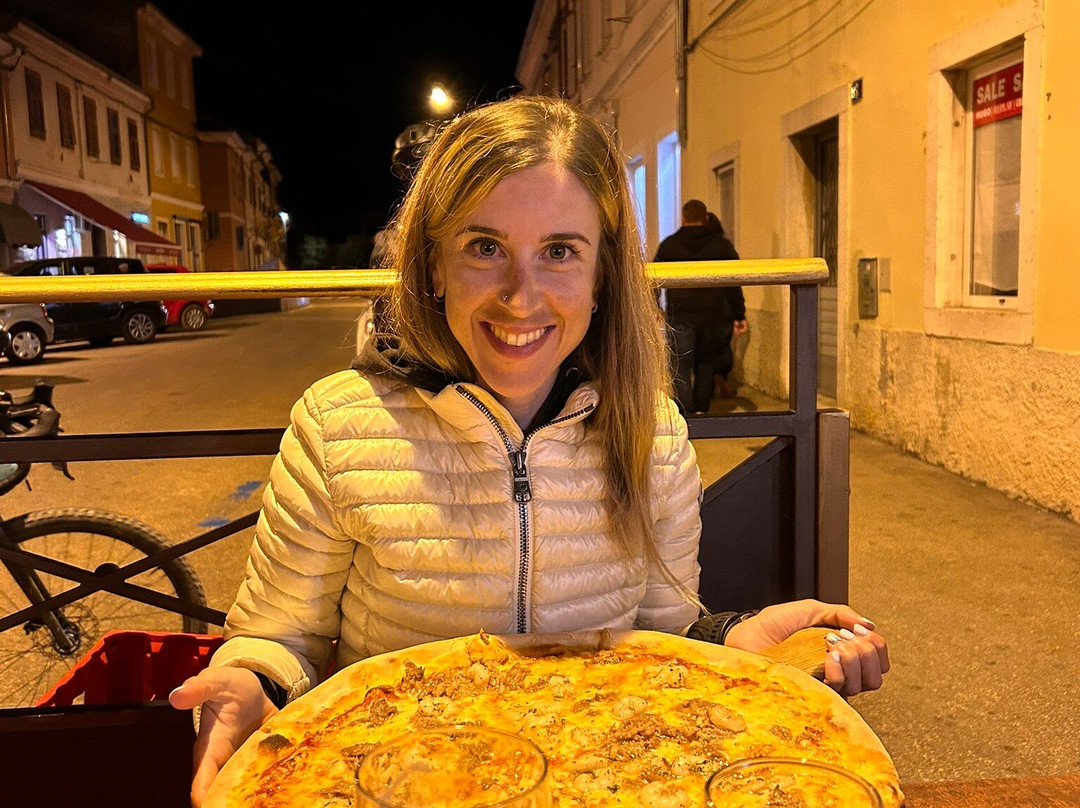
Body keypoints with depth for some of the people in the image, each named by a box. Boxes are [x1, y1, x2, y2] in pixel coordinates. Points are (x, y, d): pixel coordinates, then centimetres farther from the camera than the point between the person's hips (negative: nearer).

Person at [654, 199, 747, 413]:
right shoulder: (722, 245, 4)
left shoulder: (668, 245, 4)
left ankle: (685, 414, -10)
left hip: (680, 316, -2)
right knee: (706, 363, 16)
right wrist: (740, 315, 2)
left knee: (681, 367, 0)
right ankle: (701, 411, 20)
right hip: (714, 315, 2)